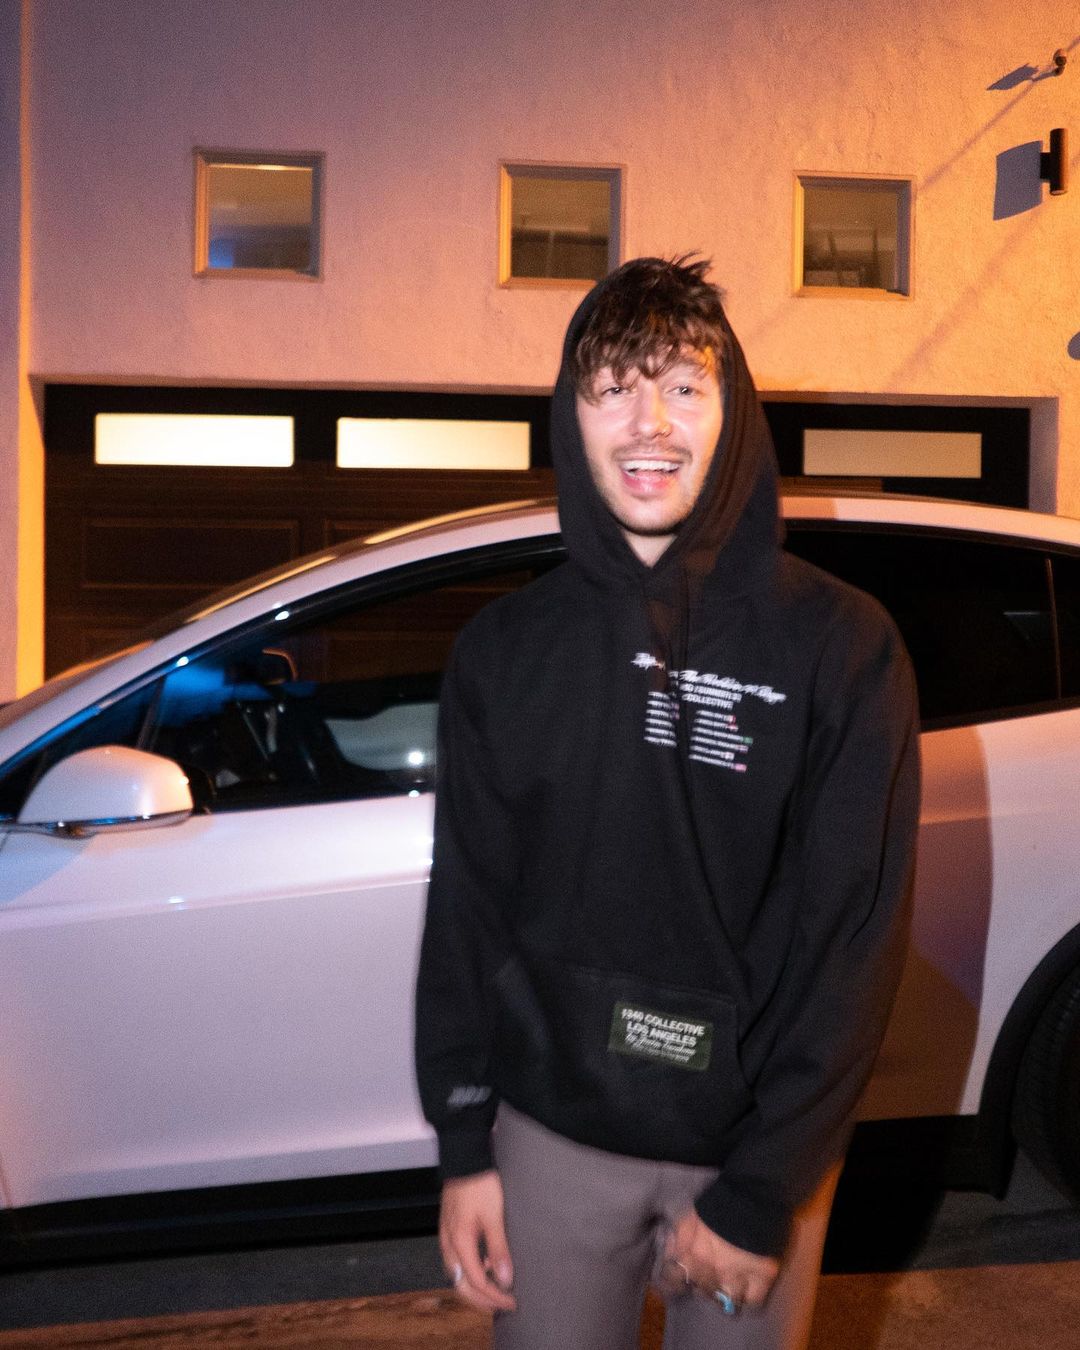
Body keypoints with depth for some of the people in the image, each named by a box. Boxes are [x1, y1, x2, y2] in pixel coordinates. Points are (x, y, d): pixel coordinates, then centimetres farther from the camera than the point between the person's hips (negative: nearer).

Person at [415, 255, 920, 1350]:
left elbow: (852, 934, -10)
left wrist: (761, 1195, -12)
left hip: (756, 1146, -1)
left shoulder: (841, 645, -9)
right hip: (554, 1135, 2)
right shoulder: (504, 648, 0)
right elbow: (464, 909, 4)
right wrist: (462, 1147, 1)